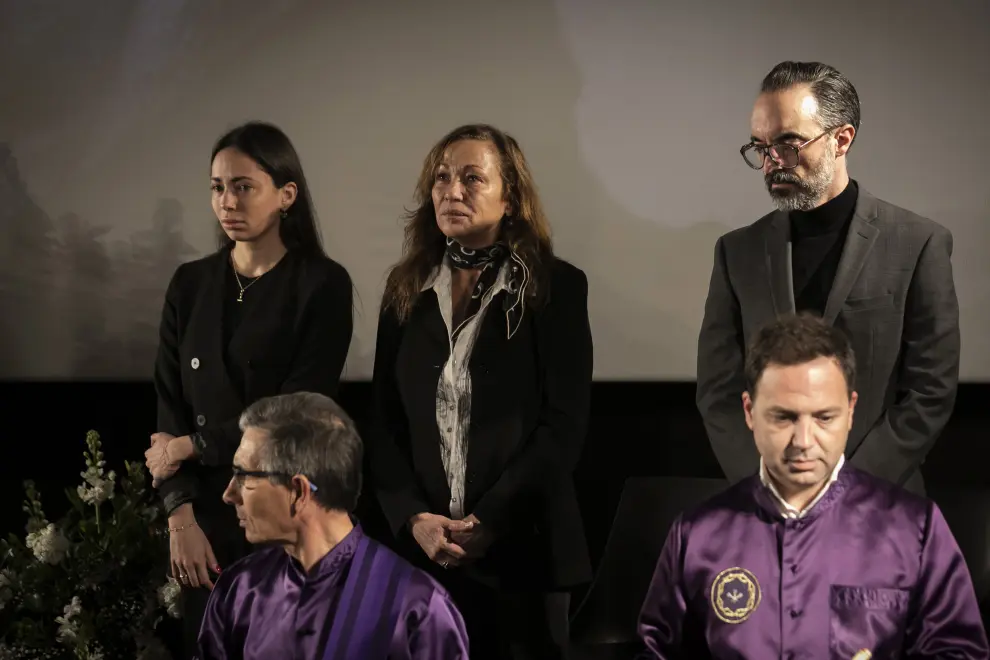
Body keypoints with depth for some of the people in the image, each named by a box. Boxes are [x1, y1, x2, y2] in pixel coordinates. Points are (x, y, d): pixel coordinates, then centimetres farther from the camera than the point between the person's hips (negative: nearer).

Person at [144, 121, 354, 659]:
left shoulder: (322, 284, -5)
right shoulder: (190, 284, 8)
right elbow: (169, 407, 2)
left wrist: (190, 447, -6)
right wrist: (180, 515, -10)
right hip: (207, 512, 4)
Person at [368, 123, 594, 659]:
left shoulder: (554, 287, -1)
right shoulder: (407, 290, 10)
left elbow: (564, 425, -7)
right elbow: (386, 423, 8)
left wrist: (489, 522, -13)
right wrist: (413, 519, -7)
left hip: (521, 546, -3)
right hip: (423, 549, 3)